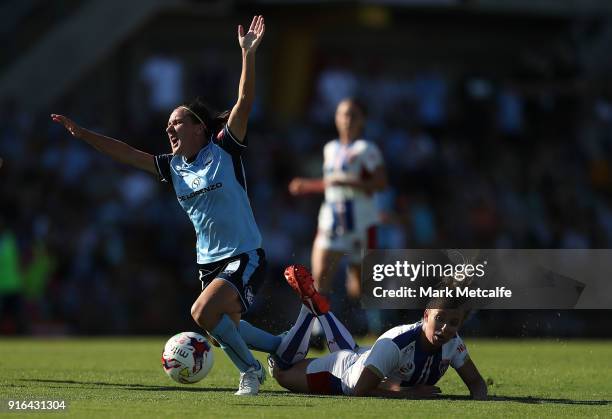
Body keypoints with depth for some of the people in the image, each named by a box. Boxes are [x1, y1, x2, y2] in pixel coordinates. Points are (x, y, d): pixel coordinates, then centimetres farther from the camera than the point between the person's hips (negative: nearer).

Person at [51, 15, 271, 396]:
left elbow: (244, 103, -19)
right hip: (208, 261, 8)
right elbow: (126, 153, 8)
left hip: (245, 257, -8)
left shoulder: (224, 150, -9)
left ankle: (250, 369, -7)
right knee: (226, 326, 15)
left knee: (203, 312, -26)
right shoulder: (173, 167, 7)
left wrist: (249, 54, -27)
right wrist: (83, 134, 1)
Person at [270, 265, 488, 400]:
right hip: (343, 371, -5)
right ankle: (310, 304, 27)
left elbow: (476, 382, -16)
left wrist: (478, 399, -40)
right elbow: (360, 391, -45)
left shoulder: (452, 343, -29)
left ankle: (319, 308, 50)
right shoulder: (395, 343, -47)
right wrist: (407, 393, -49)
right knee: (280, 369, 18)